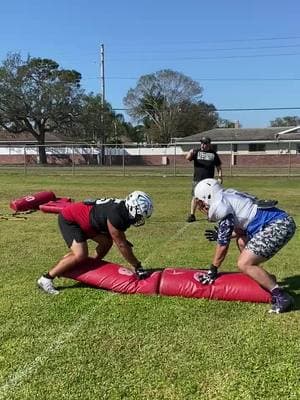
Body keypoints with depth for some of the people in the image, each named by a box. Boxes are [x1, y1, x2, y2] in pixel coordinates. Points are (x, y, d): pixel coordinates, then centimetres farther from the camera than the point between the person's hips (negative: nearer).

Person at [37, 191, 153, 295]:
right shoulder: (116, 215, -31)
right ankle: (46, 279, -7)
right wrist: (136, 266, -12)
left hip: (81, 217, 10)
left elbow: (121, 239, 11)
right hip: (69, 219, -10)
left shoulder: (123, 209, -4)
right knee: (80, 255, -19)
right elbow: (121, 245, -22)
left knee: (106, 241, 4)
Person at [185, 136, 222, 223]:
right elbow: (188, 158, -7)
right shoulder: (196, 152, 7)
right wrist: (190, 153, -29)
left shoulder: (213, 153, 8)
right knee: (194, 197, 0)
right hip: (197, 180, 0)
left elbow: (218, 166, 11)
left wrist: (220, 176, 2)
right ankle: (192, 215, 7)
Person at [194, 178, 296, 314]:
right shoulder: (229, 198, 18)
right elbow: (243, 228, 25)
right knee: (242, 240, 25)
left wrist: (212, 271, 3)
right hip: (280, 222, 10)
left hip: (280, 226, -10)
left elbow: (223, 245, -7)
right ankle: (267, 280, 24)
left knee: (244, 264, -12)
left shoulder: (221, 205, -10)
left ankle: (281, 297, -8)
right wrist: (220, 234, 27)